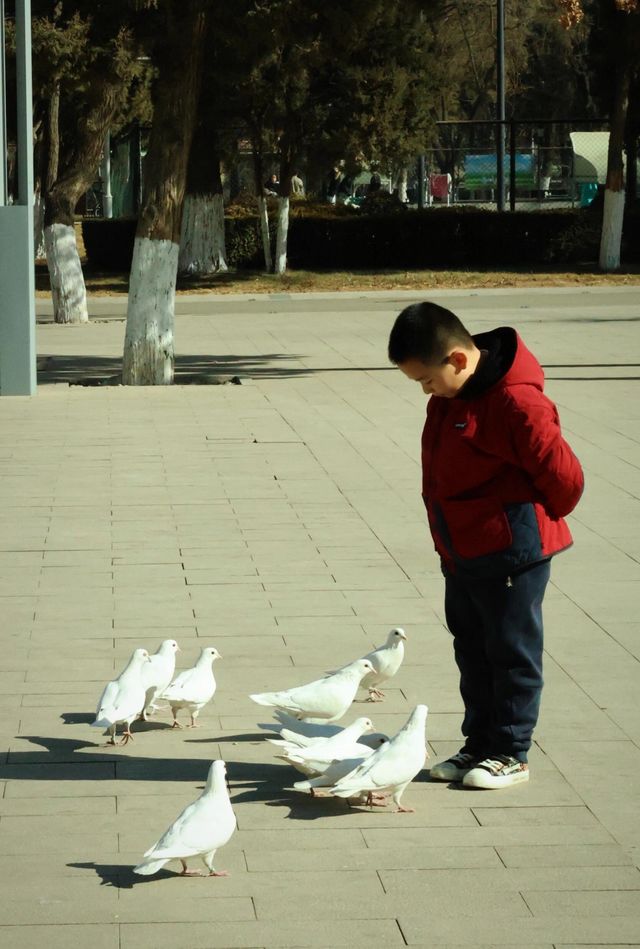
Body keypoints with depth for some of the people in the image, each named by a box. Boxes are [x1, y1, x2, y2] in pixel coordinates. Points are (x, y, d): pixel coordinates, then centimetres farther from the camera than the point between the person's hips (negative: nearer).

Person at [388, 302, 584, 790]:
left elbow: (564, 476, -18)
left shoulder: (516, 401, -24)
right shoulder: (450, 395, 3)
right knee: (472, 652, 16)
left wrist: (533, 521, -2)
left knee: (512, 653, 4)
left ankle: (510, 753, 14)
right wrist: (449, 537, 15)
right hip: (461, 552, 9)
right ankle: (479, 745, 28)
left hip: (509, 554, -9)